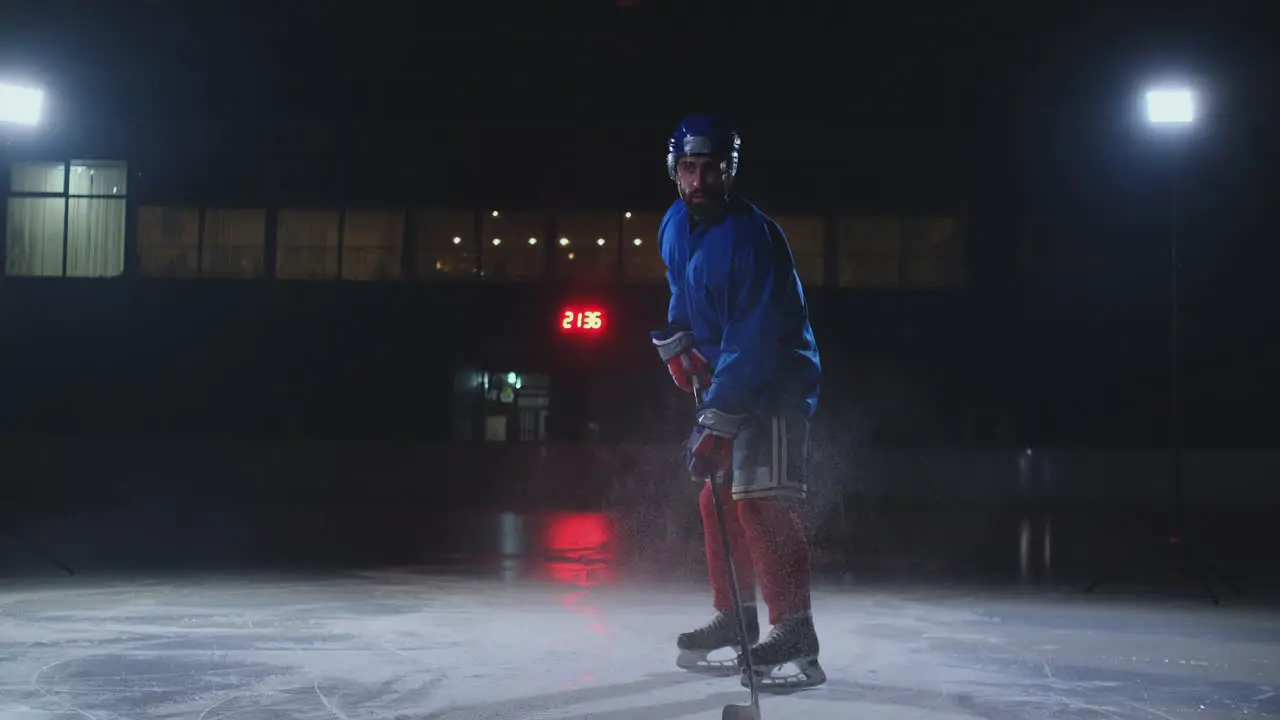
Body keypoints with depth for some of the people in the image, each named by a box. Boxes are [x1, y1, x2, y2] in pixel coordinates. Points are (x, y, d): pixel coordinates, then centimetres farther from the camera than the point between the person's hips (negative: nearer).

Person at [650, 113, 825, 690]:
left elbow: (755, 341, -30)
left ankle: (795, 633, -20)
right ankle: (734, 616, 25)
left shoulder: (750, 236, -25)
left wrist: (719, 419, -33)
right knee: (718, 497, 13)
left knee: (758, 500, -20)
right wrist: (676, 342, 10)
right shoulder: (675, 226, 3)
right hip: (723, 379, 9)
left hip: (777, 380, -9)